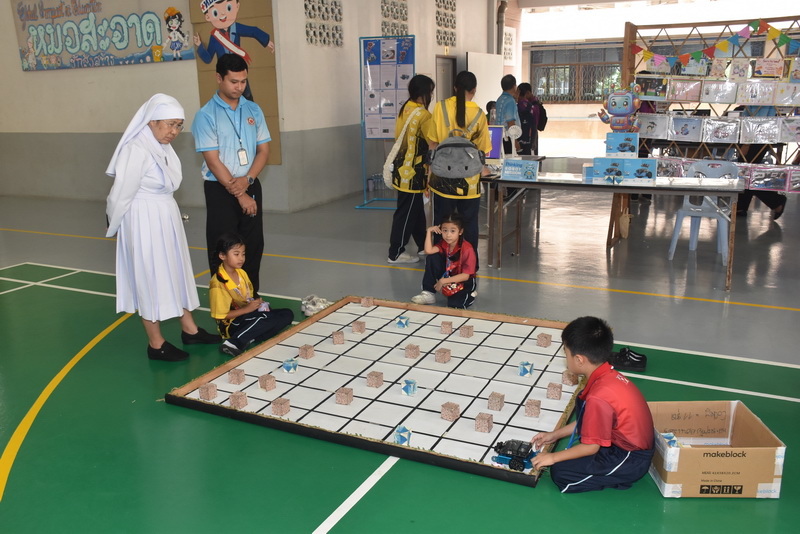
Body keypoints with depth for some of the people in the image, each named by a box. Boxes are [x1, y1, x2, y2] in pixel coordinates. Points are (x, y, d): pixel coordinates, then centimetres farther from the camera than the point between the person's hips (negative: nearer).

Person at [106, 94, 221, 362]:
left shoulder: (163, 147, 5)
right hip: (144, 222, -9)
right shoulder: (135, 150, -21)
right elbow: (121, 194, -16)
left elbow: (165, 185, 8)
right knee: (151, 278, 2)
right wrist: (114, 227, -3)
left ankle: (189, 329, 31)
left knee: (177, 273, 17)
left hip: (167, 218, 9)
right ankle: (156, 344, 15)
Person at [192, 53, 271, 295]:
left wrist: (247, 180, -12)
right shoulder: (206, 115, -8)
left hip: (250, 185, 4)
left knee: (253, 244, 10)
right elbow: (213, 160, -12)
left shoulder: (253, 110, 6)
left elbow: (263, 150, 4)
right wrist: (238, 194, -15)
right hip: (220, 189, -4)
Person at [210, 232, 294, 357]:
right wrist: (247, 309, -19)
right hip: (232, 325, -9)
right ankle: (234, 343, -32)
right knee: (268, 317, -31)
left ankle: (251, 339, -20)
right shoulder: (218, 283, -18)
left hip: (248, 315, 9)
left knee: (288, 314, -3)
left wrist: (258, 303, -3)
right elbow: (221, 316, -17)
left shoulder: (241, 273, 8)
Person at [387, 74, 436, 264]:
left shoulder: (405, 108, 7)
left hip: (402, 167, 9)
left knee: (416, 209, 19)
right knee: (406, 212, 1)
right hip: (413, 172, -9)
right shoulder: (422, 114, -19)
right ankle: (396, 253, 10)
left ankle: (423, 245, 32)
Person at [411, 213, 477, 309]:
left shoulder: (467, 249, -24)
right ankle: (429, 293, -7)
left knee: (454, 303, -33)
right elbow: (428, 251, -27)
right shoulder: (444, 244, -8)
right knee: (431, 258, -16)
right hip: (447, 277, 5)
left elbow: (466, 275, -24)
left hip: (464, 281, -5)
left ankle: (469, 294, 4)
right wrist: (429, 231, -22)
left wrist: (443, 281, -27)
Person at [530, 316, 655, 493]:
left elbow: (591, 447, -18)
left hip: (631, 461, -9)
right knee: (581, 401, 12)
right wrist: (554, 435, 15)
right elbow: (588, 420, 12)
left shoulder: (598, 397, -30)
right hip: (636, 443, 9)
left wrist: (553, 457, -6)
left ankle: (619, 479, 1)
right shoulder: (609, 374, -2)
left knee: (560, 473, -14)